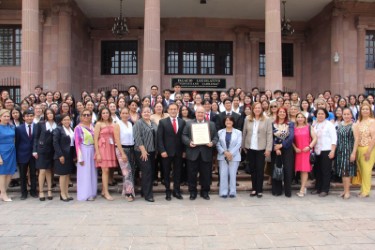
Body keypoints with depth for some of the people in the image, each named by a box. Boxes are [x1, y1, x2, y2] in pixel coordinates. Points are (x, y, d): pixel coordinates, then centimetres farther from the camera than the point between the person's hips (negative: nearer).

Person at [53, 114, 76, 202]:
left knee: (68, 174, 9)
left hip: (70, 155, 6)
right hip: (62, 155, -6)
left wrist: (74, 155, 6)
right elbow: (55, 143, -12)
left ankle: (66, 193, 16)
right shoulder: (58, 129, -6)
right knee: (63, 174, -1)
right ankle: (62, 194, 7)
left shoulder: (72, 130, 12)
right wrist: (60, 155, -18)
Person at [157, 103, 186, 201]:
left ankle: (176, 191, 21)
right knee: (167, 173, 7)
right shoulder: (162, 122, -1)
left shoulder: (182, 122, 6)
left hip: (179, 152, 2)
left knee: (178, 172, 9)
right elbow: (159, 138, -5)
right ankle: (167, 192, 18)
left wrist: (184, 150, 0)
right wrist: (162, 151, -12)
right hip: (167, 152, -2)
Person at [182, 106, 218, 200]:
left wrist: (212, 143, -12)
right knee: (192, 174, 5)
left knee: (206, 174, 7)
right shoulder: (189, 124, 8)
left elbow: (215, 137, 7)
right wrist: (189, 142, -15)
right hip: (193, 153, -1)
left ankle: (205, 192, 22)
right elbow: (184, 136, 2)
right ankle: (192, 192, 18)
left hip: (206, 153, 1)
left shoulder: (211, 124, 11)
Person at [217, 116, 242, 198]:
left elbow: (238, 144, -4)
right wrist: (225, 152, -13)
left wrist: (231, 153, -14)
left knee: (232, 174, 1)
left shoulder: (238, 132, 4)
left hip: (234, 156, -1)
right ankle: (223, 192, 6)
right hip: (222, 156, 1)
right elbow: (218, 144, 0)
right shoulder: (220, 132, 6)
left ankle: (232, 192, 10)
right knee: (223, 174, 0)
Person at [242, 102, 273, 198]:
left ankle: (259, 190, 12)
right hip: (250, 148, 3)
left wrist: (268, 149, -10)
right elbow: (244, 133, 7)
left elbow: (269, 135, -6)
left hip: (261, 149, -3)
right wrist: (243, 146, 5)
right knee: (252, 169, 10)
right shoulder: (247, 119, 5)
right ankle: (254, 189, 20)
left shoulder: (267, 120, -3)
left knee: (260, 169, 2)